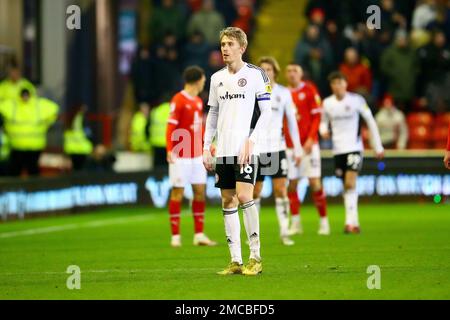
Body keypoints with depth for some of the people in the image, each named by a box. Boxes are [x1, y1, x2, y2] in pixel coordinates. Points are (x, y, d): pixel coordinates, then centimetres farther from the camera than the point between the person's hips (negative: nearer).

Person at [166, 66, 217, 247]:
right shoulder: (178, 100, -10)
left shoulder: (198, 101, 13)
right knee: (177, 193, -3)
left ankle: (199, 235, 10)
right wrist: (170, 150, -21)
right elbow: (171, 127, -13)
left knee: (200, 192, 5)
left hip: (197, 155, 7)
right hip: (181, 156, -7)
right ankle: (175, 236, 2)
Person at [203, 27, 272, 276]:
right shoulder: (217, 78, 14)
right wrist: (207, 145, 11)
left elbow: (266, 113, -3)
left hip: (245, 149, -6)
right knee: (227, 201, 4)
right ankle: (236, 261, 7)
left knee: (244, 196, -17)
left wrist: (251, 140, -13)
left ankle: (255, 257, -9)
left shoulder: (256, 75, -2)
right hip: (223, 150, 6)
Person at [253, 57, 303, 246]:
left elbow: (292, 121, 8)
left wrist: (297, 147, 5)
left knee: (281, 191, -6)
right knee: (254, 193, 3)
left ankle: (284, 232, -3)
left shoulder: (284, 93, 4)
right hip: (256, 148, 0)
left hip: (277, 147, 0)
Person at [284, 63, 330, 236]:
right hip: (289, 145, 3)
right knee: (292, 184, 0)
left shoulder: (309, 90, -1)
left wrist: (310, 139, -14)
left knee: (315, 183, -7)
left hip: (308, 144, -3)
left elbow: (317, 116, -5)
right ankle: (295, 223, 9)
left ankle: (324, 221, 3)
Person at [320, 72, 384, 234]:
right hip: (338, 149, 3)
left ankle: (350, 222, -18)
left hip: (354, 147, -3)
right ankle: (354, 222, 14)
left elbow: (370, 121, 2)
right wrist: (323, 130, -8)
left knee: (350, 183, -17)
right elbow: (324, 122, 18)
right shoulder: (327, 103, 3)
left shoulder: (356, 100, -5)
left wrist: (378, 146, 3)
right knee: (347, 187, 7)